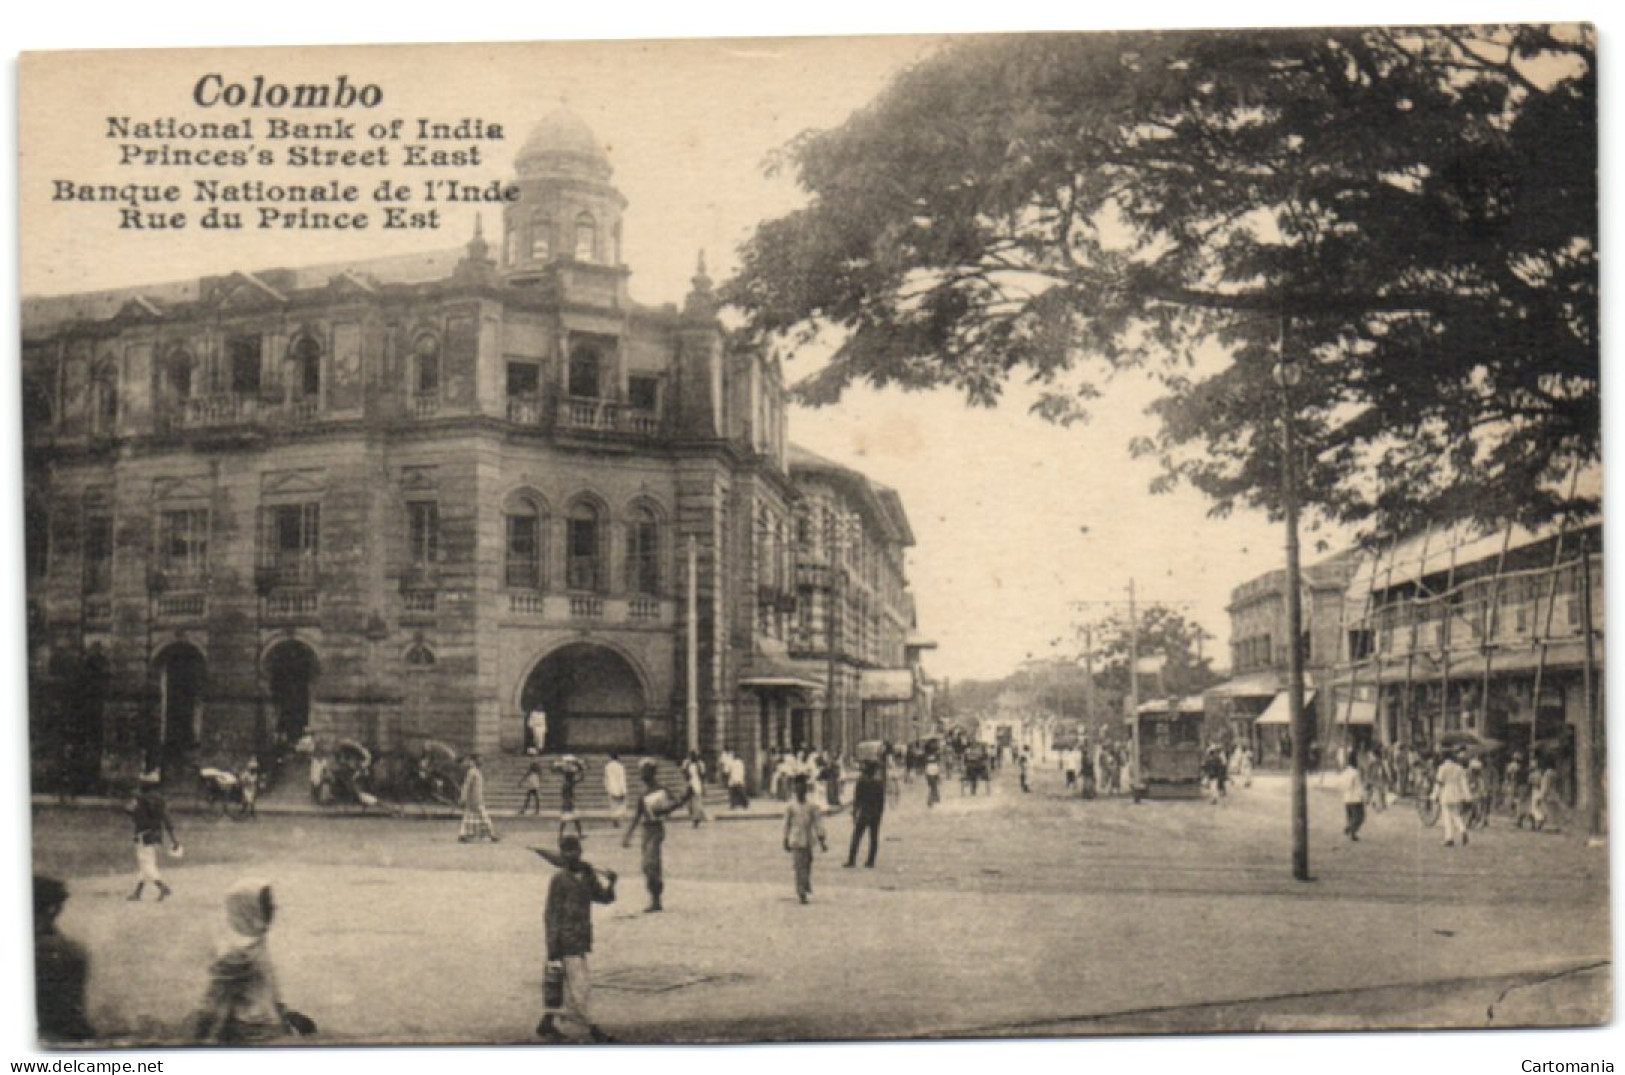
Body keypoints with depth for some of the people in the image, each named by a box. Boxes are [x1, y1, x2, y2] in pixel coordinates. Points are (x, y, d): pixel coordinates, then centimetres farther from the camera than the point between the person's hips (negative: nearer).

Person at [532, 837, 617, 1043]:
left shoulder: (587, 875, 8)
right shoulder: (559, 880, -12)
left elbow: (605, 898, 14)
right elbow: (552, 914, -12)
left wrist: (610, 882, -6)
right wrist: (553, 944, -16)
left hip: (582, 938, 7)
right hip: (567, 939, -7)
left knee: (564, 982, 13)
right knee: (580, 982, -6)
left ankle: (547, 1024, 24)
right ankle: (591, 1028, 0)